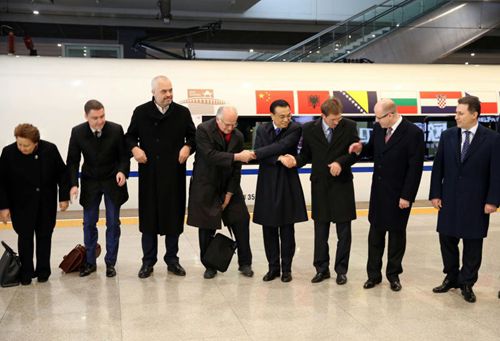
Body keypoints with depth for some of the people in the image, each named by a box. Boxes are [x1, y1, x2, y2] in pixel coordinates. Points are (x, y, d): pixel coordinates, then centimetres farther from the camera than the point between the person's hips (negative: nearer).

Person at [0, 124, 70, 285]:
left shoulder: (50, 149, -14)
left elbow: (62, 173, -3)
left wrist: (64, 197, -5)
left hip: (46, 202, 1)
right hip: (22, 203, -1)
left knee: (44, 236, 10)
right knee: (25, 237, 4)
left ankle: (43, 271, 23)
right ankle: (26, 272, 17)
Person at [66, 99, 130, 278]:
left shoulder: (116, 129, -15)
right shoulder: (77, 132, -11)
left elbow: (124, 155, -7)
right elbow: (73, 161, -6)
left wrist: (122, 171, -27)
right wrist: (73, 184, -19)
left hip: (113, 182, -1)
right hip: (90, 183, 1)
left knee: (113, 223, 4)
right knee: (89, 224, 8)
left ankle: (110, 263, 16)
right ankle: (90, 262, 23)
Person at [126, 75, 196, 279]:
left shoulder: (182, 112, 4)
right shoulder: (141, 112, 2)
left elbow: (193, 136, 12)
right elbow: (130, 136, 11)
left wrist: (188, 147, -8)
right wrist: (134, 148, -9)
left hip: (174, 173, 1)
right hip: (149, 174, -1)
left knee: (173, 215, 7)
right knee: (148, 216, 5)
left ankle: (172, 259, 21)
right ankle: (148, 261, 16)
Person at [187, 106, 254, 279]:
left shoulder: (238, 136, -1)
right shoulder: (203, 130, -13)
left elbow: (236, 168, 0)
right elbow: (210, 155, -27)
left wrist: (229, 194, -5)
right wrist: (237, 156, -31)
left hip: (228, 186, 4)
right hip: (206, 187, -3)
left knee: (241, 222, 2)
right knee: (207, 228, 2)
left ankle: (245, 263, 15)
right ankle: (210, 266, 17)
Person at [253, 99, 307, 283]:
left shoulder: (295, 129, -5)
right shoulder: (262, 129, 4)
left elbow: (281, 146, -20)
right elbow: (259, 155, -7)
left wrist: (256, 153, -21)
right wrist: (279, 159, -19)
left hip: (288, 184, -2)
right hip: (267, 184, 2)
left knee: (287, 229, 4)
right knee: (269, 228, 7)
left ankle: (286, 268, 16)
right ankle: (273, 267, 18)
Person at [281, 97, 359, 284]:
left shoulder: (349, 126, -6)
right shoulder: (309, 129, -3)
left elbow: (356, 152, -1)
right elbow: (306, 154, 3)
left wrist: (341, 162, -17)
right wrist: (296, 161, -18)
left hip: (342, 184, -1)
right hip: (320, 185, 1)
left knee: (343, 231, 5)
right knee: (320, 230, 10)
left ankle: (341, 270, 18)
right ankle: (322, 268, 23)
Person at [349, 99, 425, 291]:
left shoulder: (413, 133, -16)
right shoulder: (378, 128, 0)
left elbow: (415, 168, -16)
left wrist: (407, 196, -16)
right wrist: (361, 149, -7)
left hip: (398, 194, -5)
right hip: (378, 191, 5)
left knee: (396, 234, 10)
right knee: (375, 232, 11)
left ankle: (393, 274, 25)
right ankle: (374, 274, 22)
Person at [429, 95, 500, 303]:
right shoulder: (447, 136, 3)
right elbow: (438, 167, 5)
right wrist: (435, 194, 0)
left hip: (476, 203, -3)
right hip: (449, 200, 3)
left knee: (472, 245, 7)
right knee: (447, 240, 10)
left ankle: (466, 283, 22)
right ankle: (451, 278, 28)